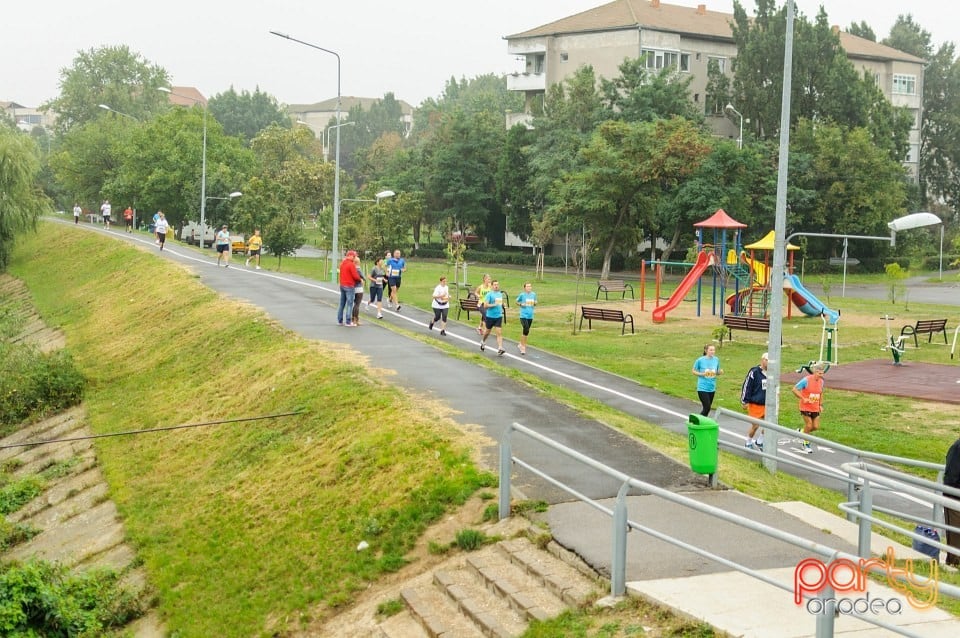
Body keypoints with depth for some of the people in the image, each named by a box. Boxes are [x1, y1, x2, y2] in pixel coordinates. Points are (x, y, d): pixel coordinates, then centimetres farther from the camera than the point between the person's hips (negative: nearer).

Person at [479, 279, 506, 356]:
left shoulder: (500, 294, 10)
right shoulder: (489, 294, -10)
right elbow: (485, 305, -17)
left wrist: (502, 305, 10)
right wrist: (494, 305, -25)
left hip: (499, 316, 4)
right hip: (490, 316, -4)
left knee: (499, 333, -9)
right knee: (487, 332, 14)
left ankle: (500, 349, -16)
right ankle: (482, 342, 43)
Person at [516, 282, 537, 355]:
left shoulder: (533, 294, 5)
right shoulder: (522, 295, -5)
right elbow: (517, 302, 7)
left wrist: (535, 303, -6)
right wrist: (521, 304, -11)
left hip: (530, 316, 5)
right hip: (523, 315, -5)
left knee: (527, 332, 12)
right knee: (526, 330, -16)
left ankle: (521, 344, 32)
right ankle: (523, 346, -3)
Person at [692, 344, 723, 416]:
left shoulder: (716, 360, 2)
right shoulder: (700, 360, -10)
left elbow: (717, 372, 13)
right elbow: (694, 371, 0)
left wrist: (720, 372, -10)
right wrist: (702, 374, -17)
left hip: (712, 388, 5)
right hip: (702, 388, -5)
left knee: (707, 408, 11)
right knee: (707, 407, -13)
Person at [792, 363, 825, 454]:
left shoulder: (821, 381, 2)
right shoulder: (806, 380, -17)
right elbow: (795, 389, -14)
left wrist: (821, 405, 12)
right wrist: (803, 399, -21)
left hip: (815, 408, 6)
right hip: (805, 407, -6)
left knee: (816, 427, 2)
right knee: (809, 425, -7)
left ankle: (801, 432, 31)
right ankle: (806, 445, 13)